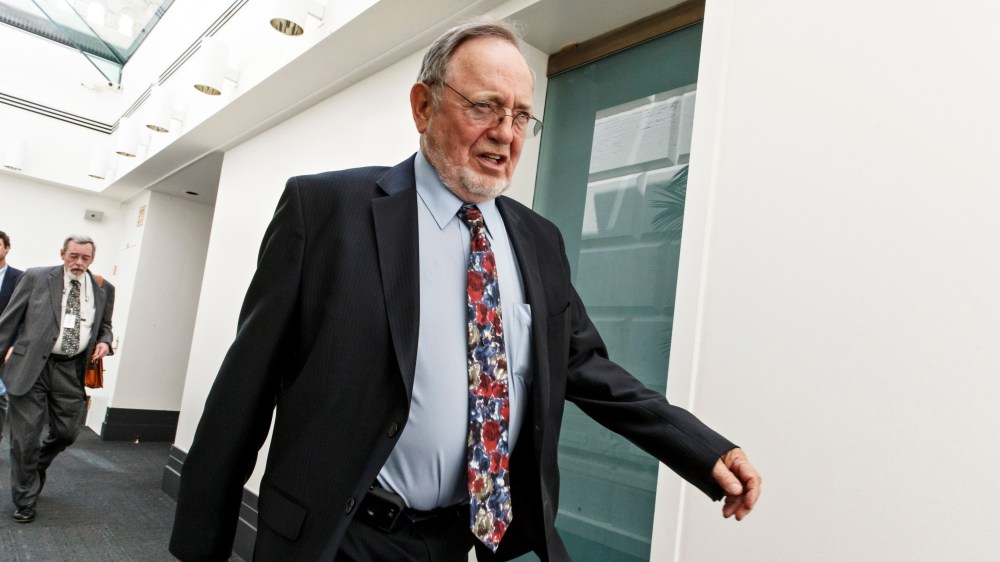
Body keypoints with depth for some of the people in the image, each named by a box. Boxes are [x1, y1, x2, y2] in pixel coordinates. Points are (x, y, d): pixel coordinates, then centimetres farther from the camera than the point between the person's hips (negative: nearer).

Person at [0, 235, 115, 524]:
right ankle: (25, 501, 18)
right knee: (25, 436, 3)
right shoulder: (36, 277, -1)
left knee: (67, 432, 8)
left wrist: (104, 342, -3)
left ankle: (37, 466, 41)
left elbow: (105, 325, 19)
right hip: (30, 366, -2)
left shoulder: (103, 290, 6)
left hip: (71, 370, 3)